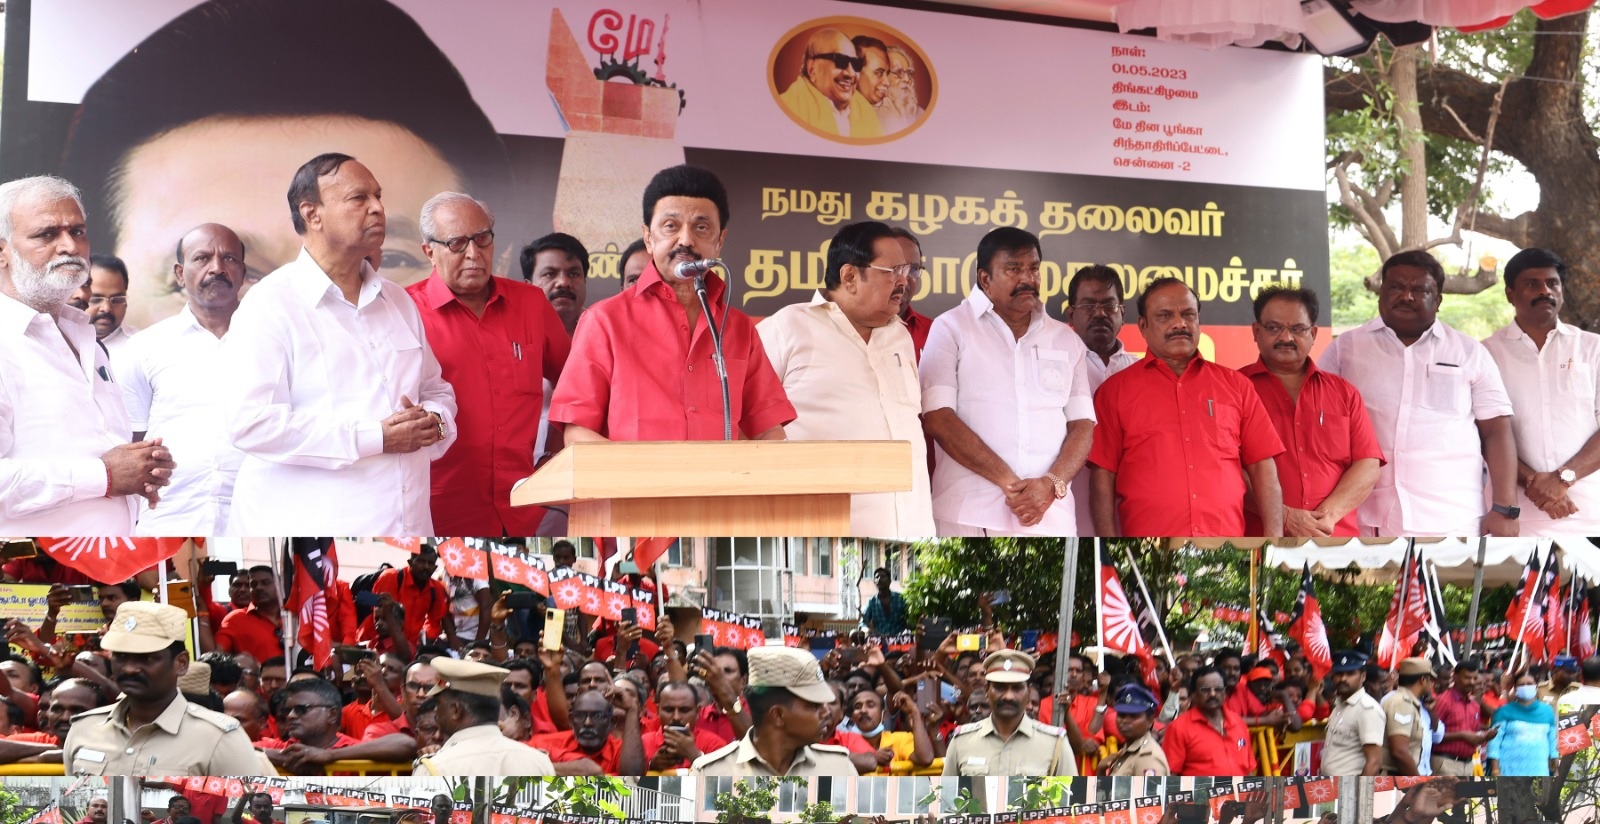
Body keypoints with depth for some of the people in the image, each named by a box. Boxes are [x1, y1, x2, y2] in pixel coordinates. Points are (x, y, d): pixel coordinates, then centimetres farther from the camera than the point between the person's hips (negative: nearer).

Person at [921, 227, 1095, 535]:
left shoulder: (1067, 341, 18)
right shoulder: (952, 328, 6)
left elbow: (1082, 425, 12)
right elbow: (937, 418, -5)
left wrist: (1052, 483, -8)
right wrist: (1008, 481, -12)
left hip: (1051, 517, 3)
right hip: (971, 517, -3)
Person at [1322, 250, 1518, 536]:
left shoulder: (1470, 354, 9)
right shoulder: (1345, 348, 9)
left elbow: (1496, 431, 6)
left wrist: (1504, 509, -3)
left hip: (1451, 523, 0)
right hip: (1365, 522, 0)